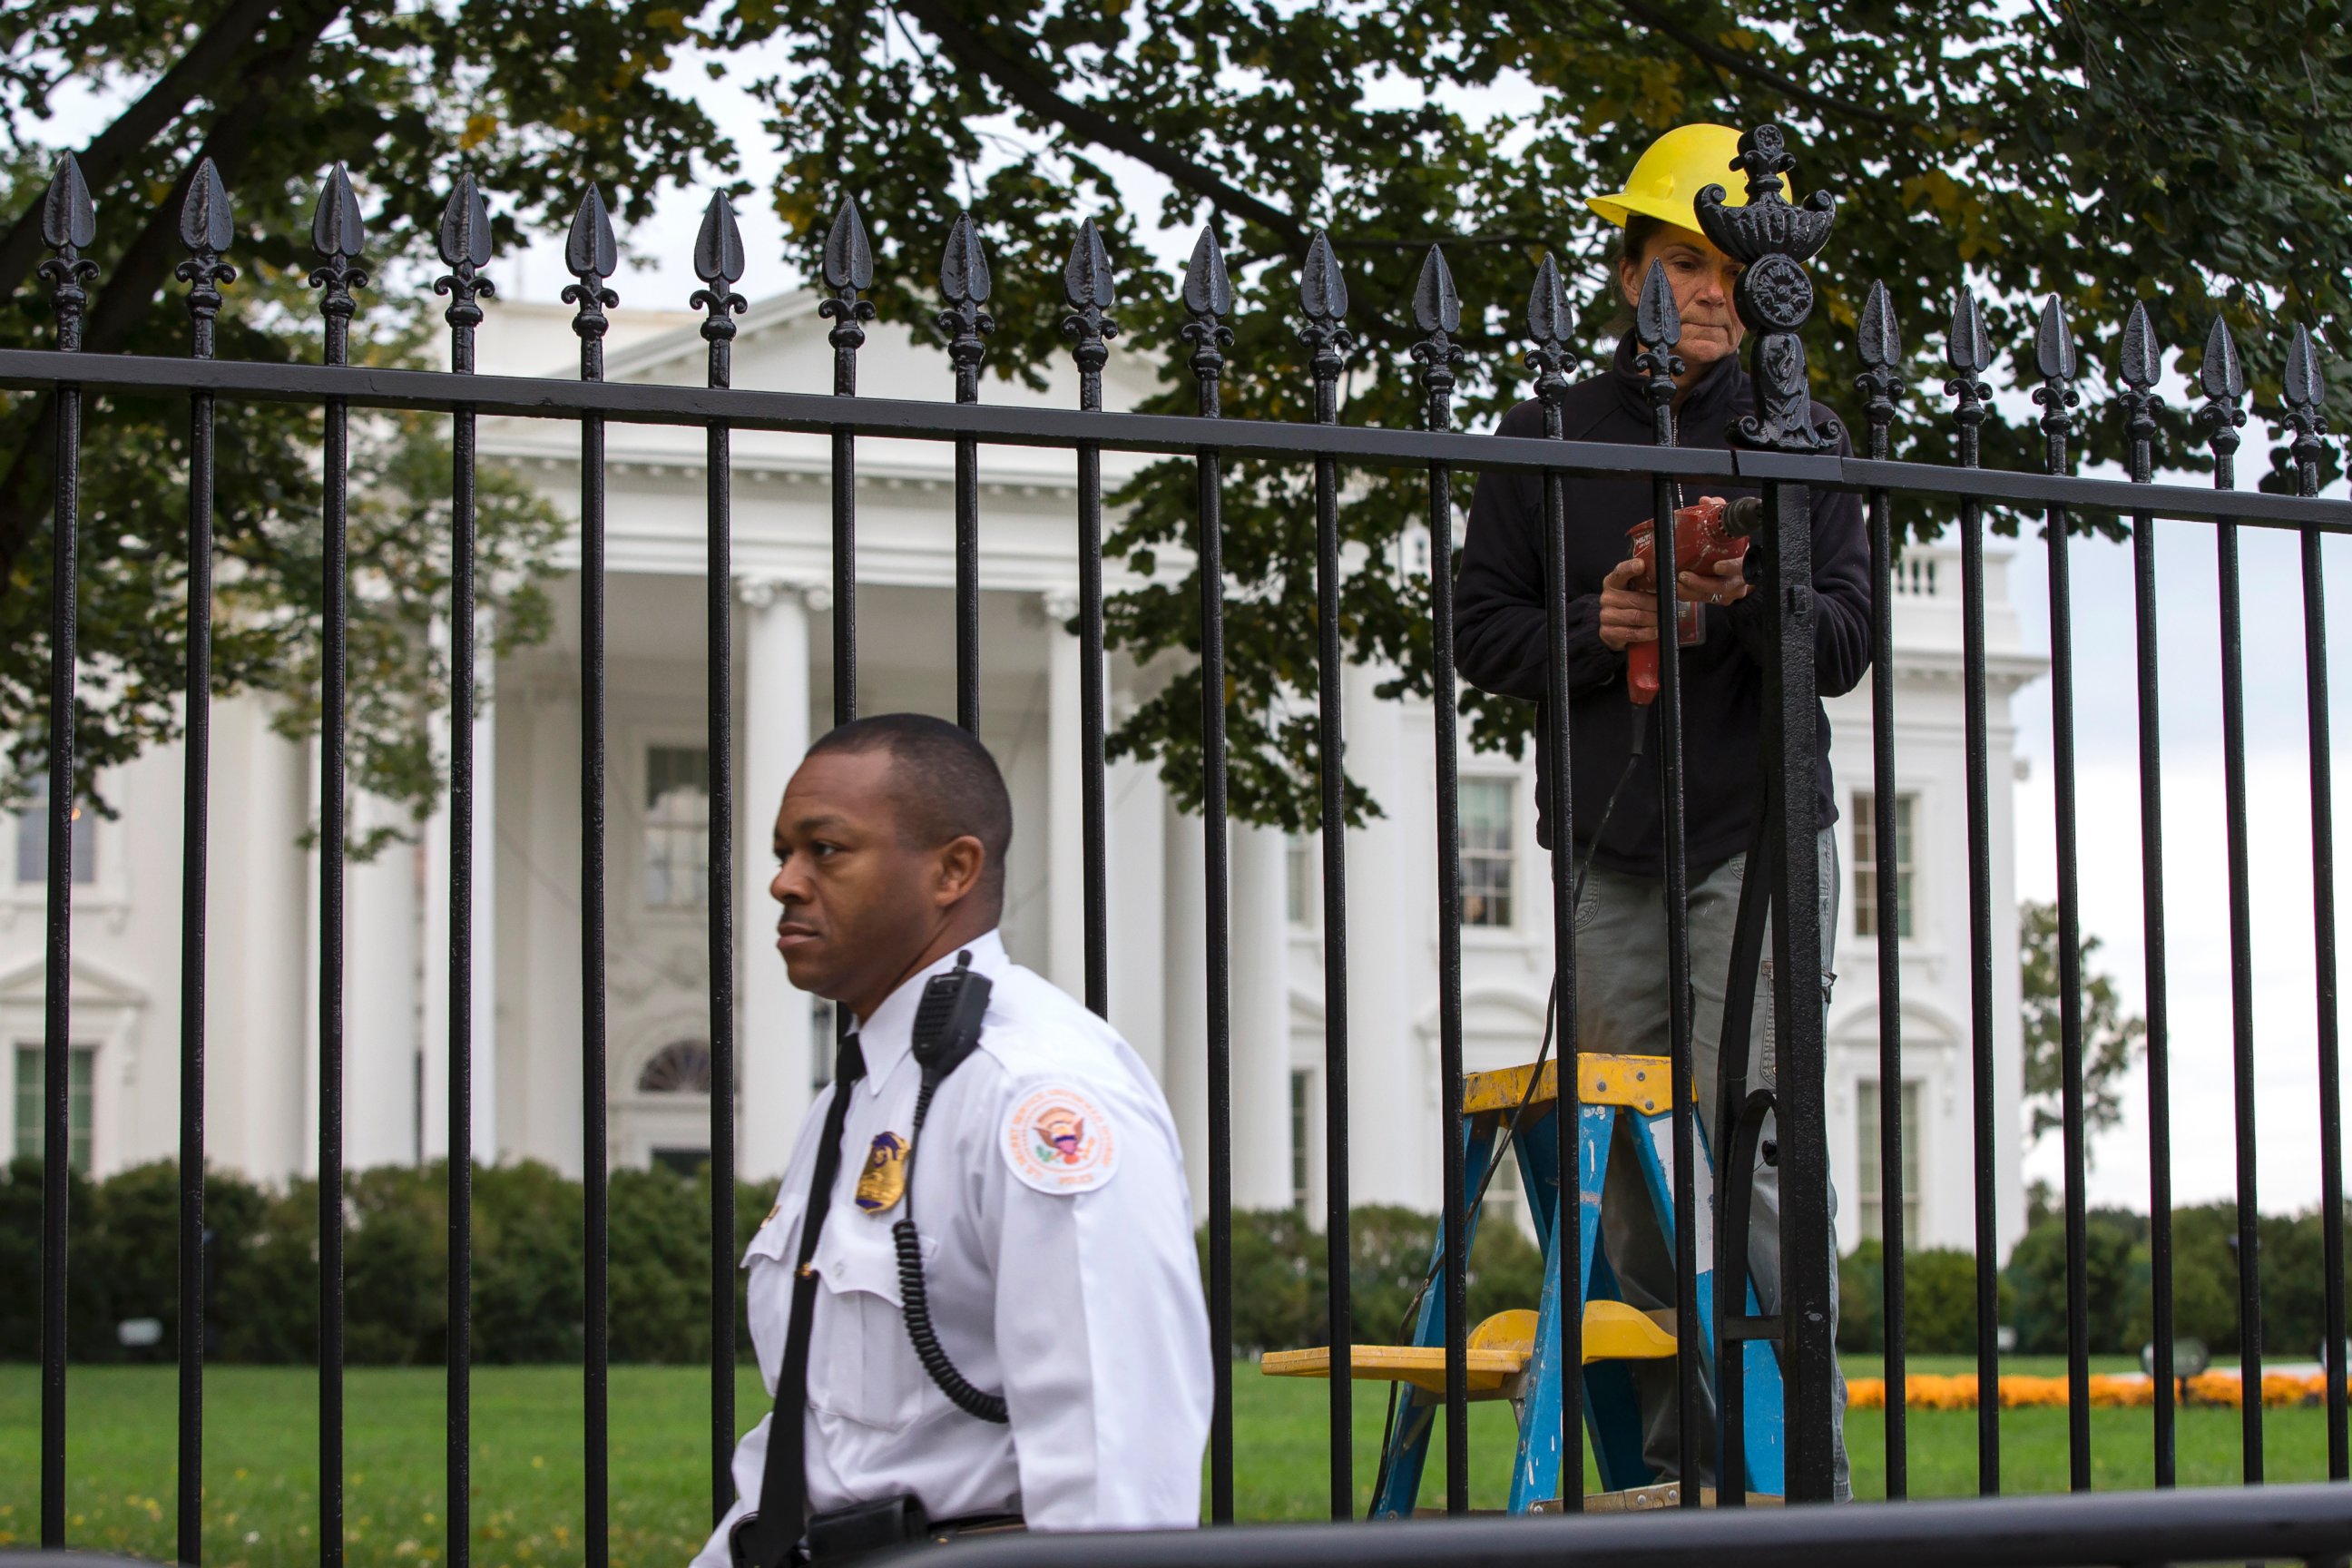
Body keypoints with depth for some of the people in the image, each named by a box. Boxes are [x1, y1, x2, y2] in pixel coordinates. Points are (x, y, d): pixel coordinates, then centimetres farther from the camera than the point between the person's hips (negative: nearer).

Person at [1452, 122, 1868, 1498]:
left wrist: (1752, 600, -18)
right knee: (1633, 1175, 0)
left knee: (1748, 1151, -13)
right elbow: (1480, 631, 11)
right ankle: (1673, 1474, 7)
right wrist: (1594, 632, -8)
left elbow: (1848, 643, 1)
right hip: (1610, 844, 3)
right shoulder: (1549, 439, 13)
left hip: (1760, 836, -2)